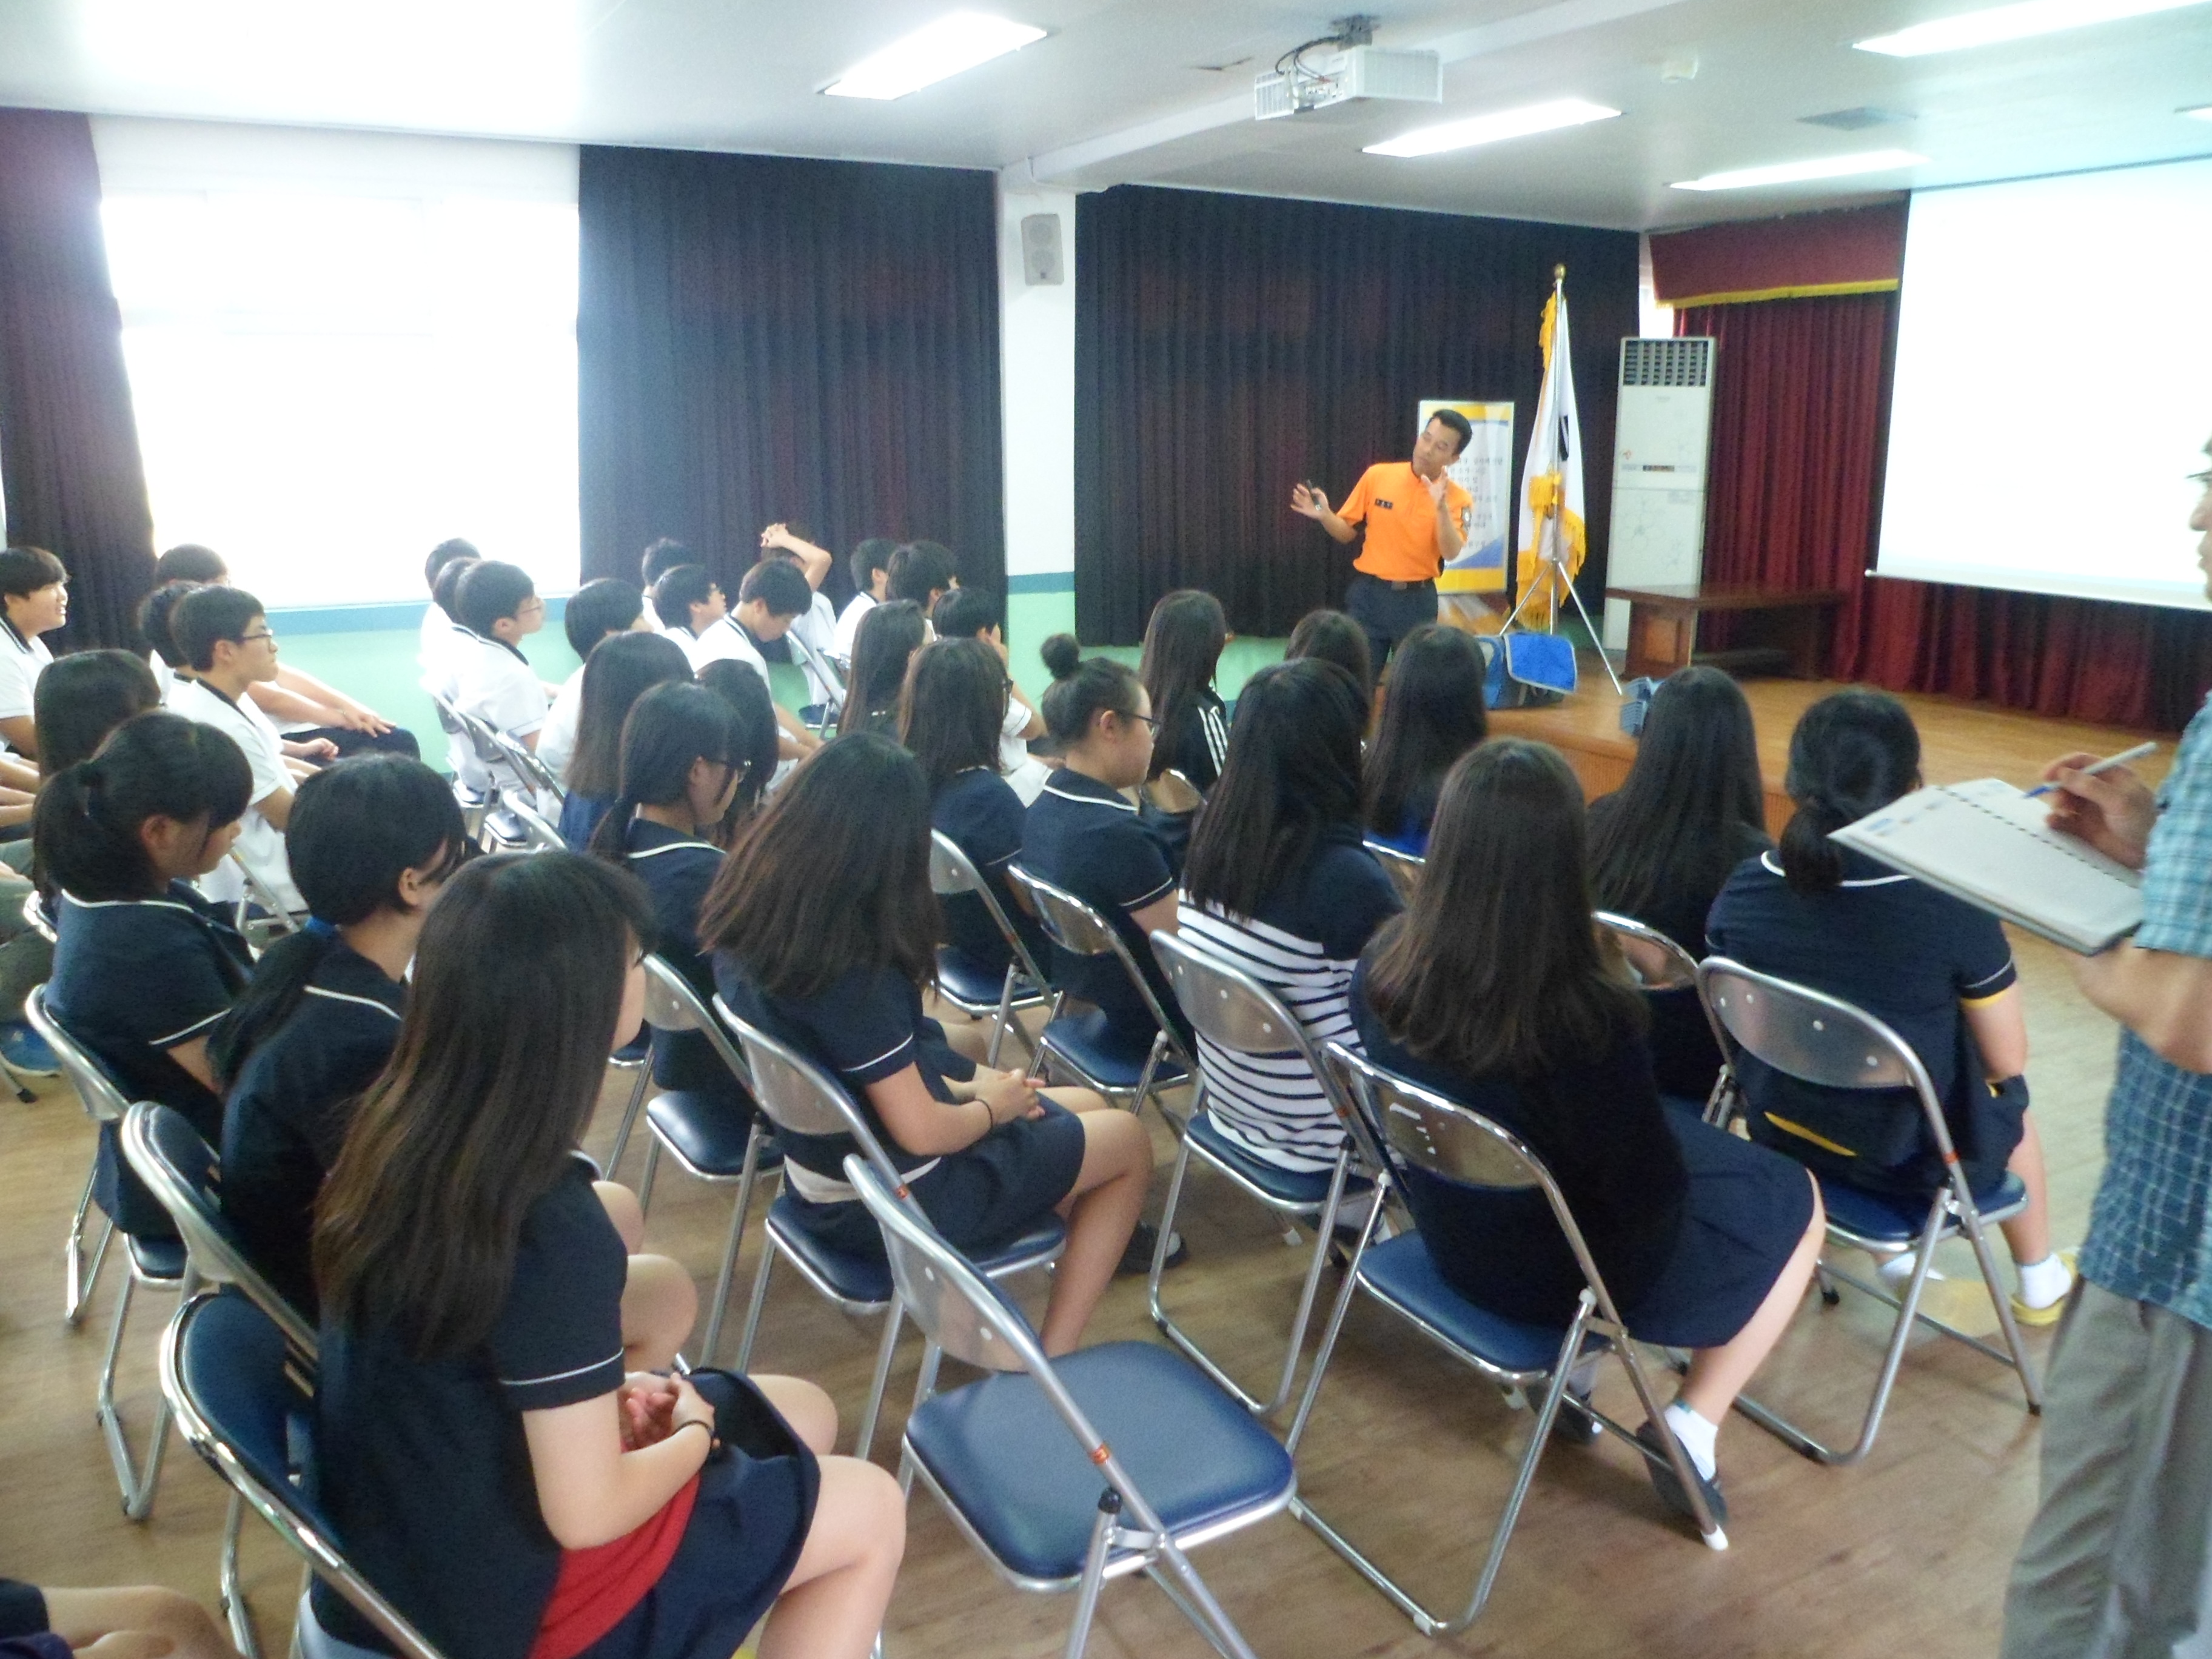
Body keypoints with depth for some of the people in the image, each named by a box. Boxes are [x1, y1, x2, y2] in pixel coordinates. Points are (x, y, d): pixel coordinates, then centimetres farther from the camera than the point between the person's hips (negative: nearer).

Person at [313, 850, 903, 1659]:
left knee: (802, 1412, 18)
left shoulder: (395, 1124, -10)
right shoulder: (552, 1226, -33)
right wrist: (696, 1432, -6)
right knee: (872, 1511, 8)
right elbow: (586, 1513, -24)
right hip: (495, 1590, -7)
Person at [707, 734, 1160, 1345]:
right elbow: (923, 1132, -25)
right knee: (1128, 1141, 12)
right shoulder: (854, 972, -32)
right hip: (894, 1202, -8)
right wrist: (993, 1105, -5)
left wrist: (962, 1087, 4)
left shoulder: (749, 920, -8)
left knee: (1085, 1108, 21)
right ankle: (1049, 1364, 11)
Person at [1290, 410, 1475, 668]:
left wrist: (1441, 507, -32)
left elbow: (1451, 553, -20)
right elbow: (1346, 532, 5)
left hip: (1417, 600, 0)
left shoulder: (1457, 498, -6)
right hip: (1368, 594, 1)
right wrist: (1324, 515, -15)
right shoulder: (1378, 475, -2)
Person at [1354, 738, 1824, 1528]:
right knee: (1794, 1204, 19)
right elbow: (1650, 1192, -21)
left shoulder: (1385, 964, -19)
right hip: (1557, 1265, -5)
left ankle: (1570, 1370, 27)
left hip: (1449, 1234, 6)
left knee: (1688, 1146, 32)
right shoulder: (1586, 1018, -36)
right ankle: (1691, 1429, 16)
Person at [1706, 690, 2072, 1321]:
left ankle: (1894, 1255, 47)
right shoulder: (1953, 910, -27)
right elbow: (2007, 1061, -13)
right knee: (2010, 1102, 32)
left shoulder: (1743, 890, -15)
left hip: (1778, 1131, 3)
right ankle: (2041, 1284, 54)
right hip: (1907, 1156, -3)